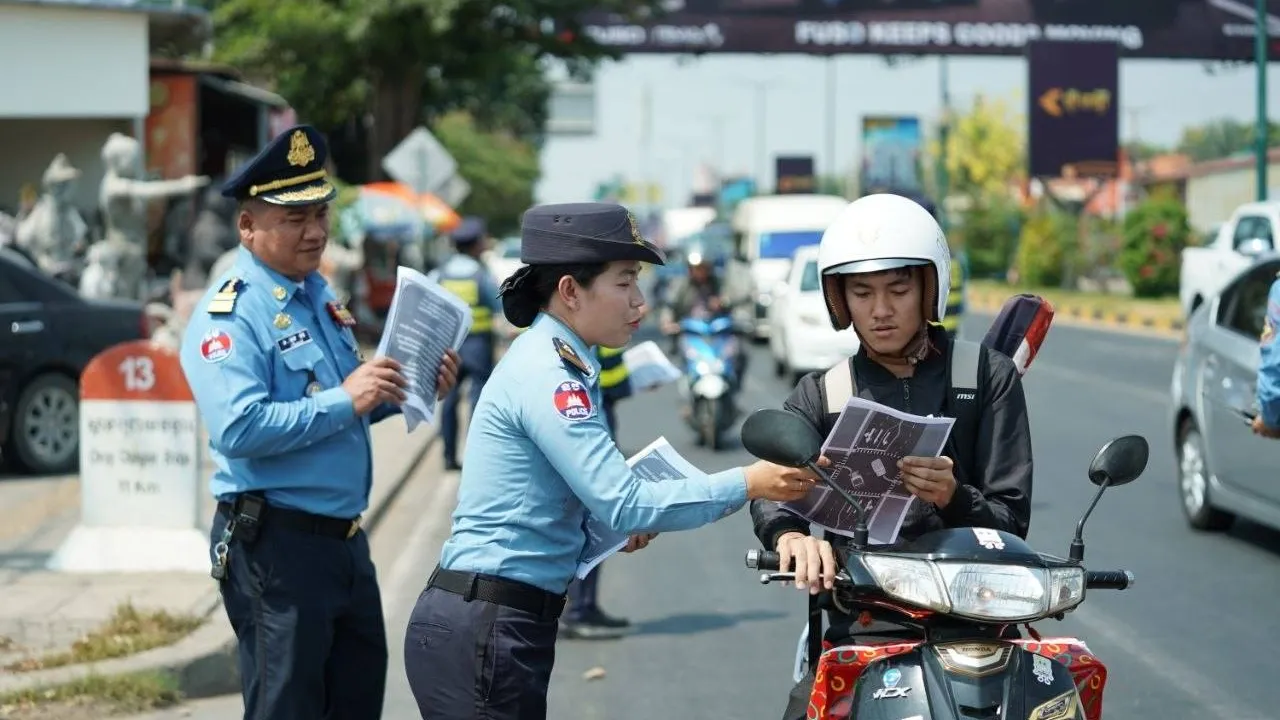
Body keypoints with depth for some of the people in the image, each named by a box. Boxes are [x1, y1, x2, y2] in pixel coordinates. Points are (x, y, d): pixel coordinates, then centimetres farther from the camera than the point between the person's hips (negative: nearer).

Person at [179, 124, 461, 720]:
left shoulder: (318, 295, 13)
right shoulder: (230, 314, -15)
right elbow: (238, 429, -28)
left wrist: (407, 385, 6)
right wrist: (345, 401, -26)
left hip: (345, 537, 9)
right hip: (276, 543, -9)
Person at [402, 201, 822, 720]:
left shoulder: (549, 360, 14)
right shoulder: (547, 377, -17)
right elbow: (624, 504, -22)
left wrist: (624, 518, 2)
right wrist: (747, 484, -19)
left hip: (497, 623, 10)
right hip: (483, 631, -10)